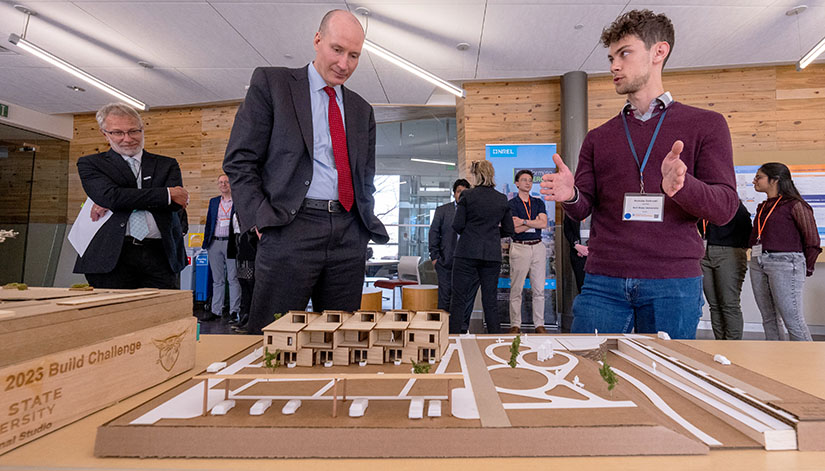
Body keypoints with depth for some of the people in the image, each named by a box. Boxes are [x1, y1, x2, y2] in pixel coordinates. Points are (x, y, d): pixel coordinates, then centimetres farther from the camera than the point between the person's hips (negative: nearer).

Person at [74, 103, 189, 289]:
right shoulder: (90, 164, 13)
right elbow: (109, 196, -8)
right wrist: (167, 193, -7)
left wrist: (122, 200, -7)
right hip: (111, 258, 0)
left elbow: (176, 202, -2)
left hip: (159, 255, 1)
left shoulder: (167, 165, 16)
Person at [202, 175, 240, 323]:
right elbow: (209, 223, 18)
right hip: (215, 244, 4)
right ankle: (216, 311, 16)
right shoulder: (213, 201, 16)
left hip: (232, 244, -4)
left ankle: (234, 312, 3)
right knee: (217, 280, 9)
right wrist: (206, 241, 9)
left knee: (233, 279, -2)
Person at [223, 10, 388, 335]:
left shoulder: (362, 110, 19)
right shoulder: (270, 83, 7)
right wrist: (262, 221, -8)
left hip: (348, 235, 4)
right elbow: (239, 161, 1)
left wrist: (367, 224, 9)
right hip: (290, 229, -4)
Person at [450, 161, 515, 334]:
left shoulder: (467, 195, -3)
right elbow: (509, 230, 10)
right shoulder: (502, 199, 7)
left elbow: (457, 225, -6)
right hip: (492, 255, 4)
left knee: (459, 299, 2)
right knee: (490, 301, 11)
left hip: (467, 253, -3)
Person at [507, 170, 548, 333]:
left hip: (538, 247, 4)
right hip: (519, 247, -3)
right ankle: (515, 324, 7)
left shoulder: (538, 202, 14)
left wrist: (524, 221, -9)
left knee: (539, 289, 5)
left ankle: (539, 324, 14)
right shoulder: (511, 204, 2)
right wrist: (535, 221, -3)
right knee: (516, 289, -1)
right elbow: (516, 229, -10)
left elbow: (543, 223, -2)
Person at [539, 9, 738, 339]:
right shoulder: (598, 138, 14)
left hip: (673, 283, -1)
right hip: (603, 281, 2)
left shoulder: (706, 125, 7)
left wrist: (682, 185, -23)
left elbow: (724, 207, -2)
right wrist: (570, 196, -15)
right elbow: (583, 208, 9)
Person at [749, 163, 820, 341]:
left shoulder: (795, 205, -4)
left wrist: (806, 269, 0)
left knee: (792, 320, -4)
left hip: (784, 263, -7)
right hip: (758, 264, 7)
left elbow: (812, 240, -4)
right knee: (769, 319, 11)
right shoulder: (763, 207, 16)